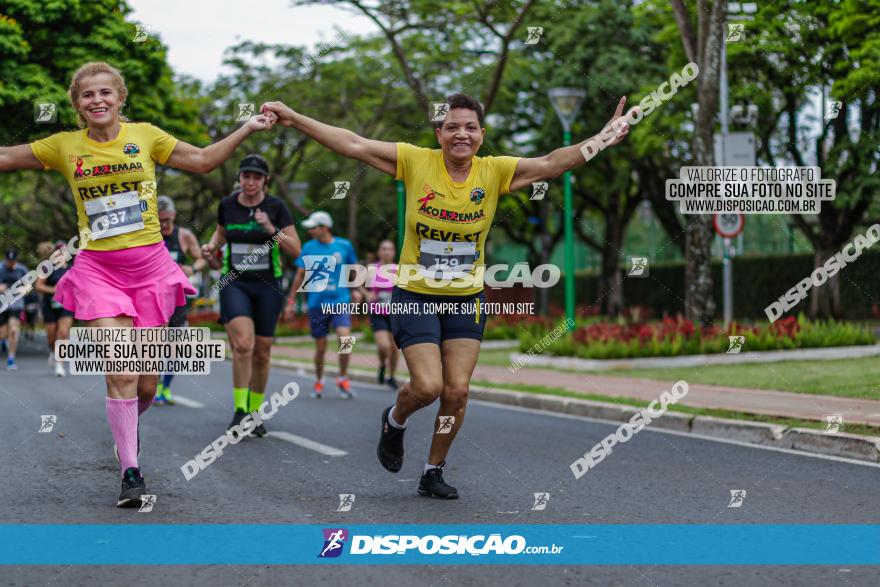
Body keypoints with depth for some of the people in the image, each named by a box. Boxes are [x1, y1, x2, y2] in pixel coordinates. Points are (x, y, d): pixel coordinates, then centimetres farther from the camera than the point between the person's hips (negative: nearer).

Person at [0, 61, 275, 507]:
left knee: (147, 382, 6)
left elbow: (203, 160, 12)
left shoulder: (144, 135, 4)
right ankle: (130, 472, -1)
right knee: (120, 374, -13)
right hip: (98, 269, -1)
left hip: (149, 265, 1)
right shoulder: (65, 146, 3)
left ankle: (128, 422, 40)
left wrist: (247, 128, 7)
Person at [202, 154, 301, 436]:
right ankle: (239, 410, -13)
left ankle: (254, 412, 24)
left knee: (261, 353, 6)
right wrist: (211, 246, 0)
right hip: (234, 283, 0)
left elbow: (295, 250, -8)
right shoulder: (227, 205, 1)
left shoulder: (276, 207, -5)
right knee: (243, 343, -22)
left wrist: (271, 229, -22)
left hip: (268, 286, 0)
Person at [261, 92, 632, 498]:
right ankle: (394, 421, 24)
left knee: (457, 391, 1)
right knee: (427, 386, -12)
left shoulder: (494, 172, -5)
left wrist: (602, 140, -22)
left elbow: (550, 164, -10)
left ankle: (433, 472, 22)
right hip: (415, 296, -2)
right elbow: (354, 145, -11)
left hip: (467, 299, 3)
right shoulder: (415, 161, -10)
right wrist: (294, 119, -16)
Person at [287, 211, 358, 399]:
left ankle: (343, 379, -3)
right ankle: (318, 382, 28)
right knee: (321, 347, 5)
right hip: (316, 304, 1)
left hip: (340, 301, -1)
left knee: (345, 336, -21)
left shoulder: (344, 245, 2)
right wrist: (291, 300, 8)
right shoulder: (309, 248, 3)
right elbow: (300, 275, 9)